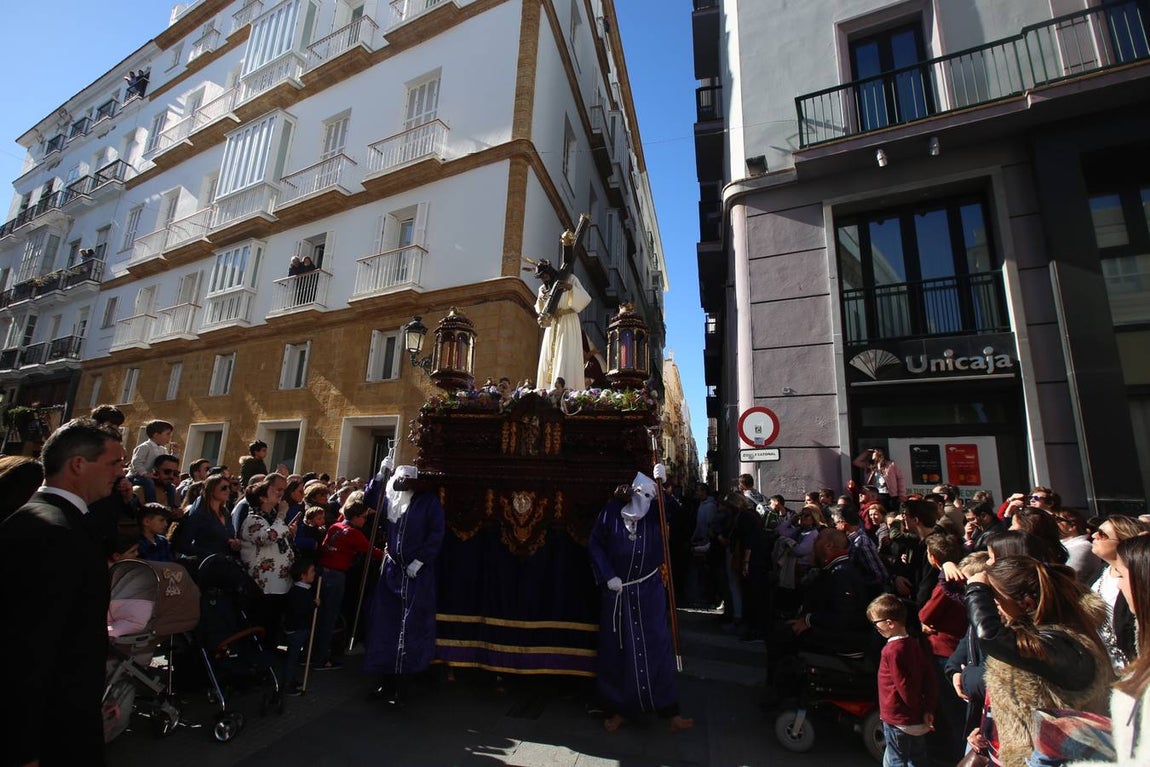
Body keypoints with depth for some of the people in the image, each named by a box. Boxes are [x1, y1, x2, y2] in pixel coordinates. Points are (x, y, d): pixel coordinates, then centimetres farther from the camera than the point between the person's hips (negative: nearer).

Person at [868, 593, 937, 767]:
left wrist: (915, 707, -5)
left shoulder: (892, 650, -24)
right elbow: (930, 678, 1)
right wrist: (928, 709, 2)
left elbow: (903, 686, -22)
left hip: (898, 720, -8)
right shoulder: (914, 644, 0)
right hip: (918, 720, 8)